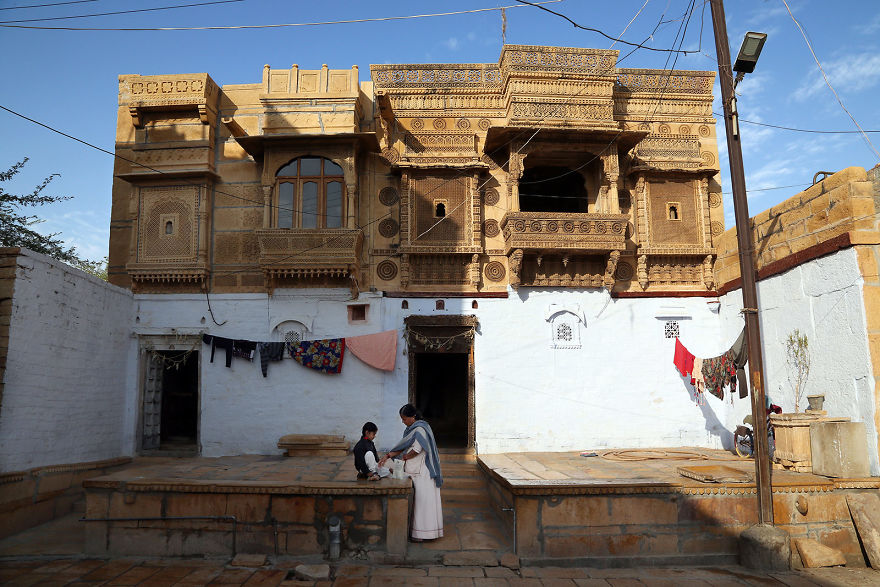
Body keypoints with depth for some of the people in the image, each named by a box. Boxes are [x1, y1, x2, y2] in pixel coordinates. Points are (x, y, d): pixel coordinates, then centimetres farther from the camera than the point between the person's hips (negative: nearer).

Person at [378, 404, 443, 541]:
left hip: (422, 472, -9)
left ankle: (422, 532, 1)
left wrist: (404, 457, -6)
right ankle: (416, 528, 17)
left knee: (423, 499, -4)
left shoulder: (420, 429, -16)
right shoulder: (411, 429, 13)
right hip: (413, 471, 9)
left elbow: (417, 449, -20)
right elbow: (403, 446, 14)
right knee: (416, 499, 11)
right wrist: (388, 455, 5)